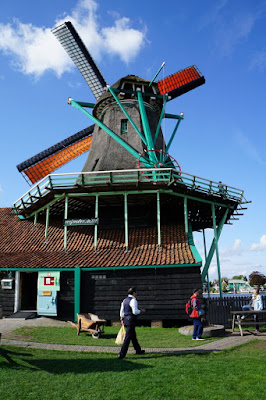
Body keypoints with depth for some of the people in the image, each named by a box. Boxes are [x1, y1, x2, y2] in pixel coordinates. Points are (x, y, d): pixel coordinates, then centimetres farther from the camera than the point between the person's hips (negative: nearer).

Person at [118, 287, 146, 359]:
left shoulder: (125, 300, 13)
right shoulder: (133, 300, -14)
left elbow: (122, 311, 14)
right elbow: (135, 312, -19)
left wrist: (122, 319, 17)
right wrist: (141, 311, -3)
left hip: (126, 319, 10)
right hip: (131, 321, -9)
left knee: (133, 336, 21)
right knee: (127, 337, -6)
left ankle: (138, 350, 35)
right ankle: (121, 354, -6)